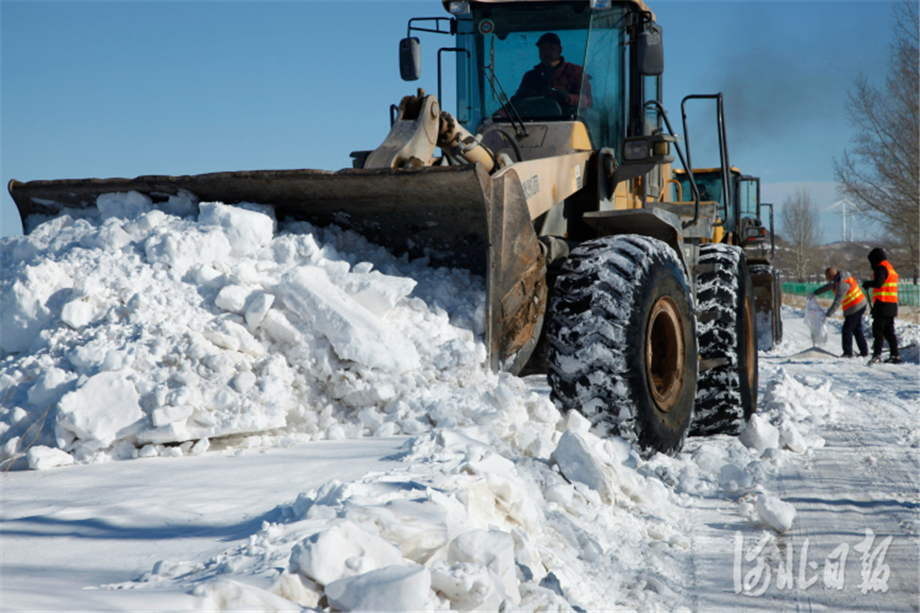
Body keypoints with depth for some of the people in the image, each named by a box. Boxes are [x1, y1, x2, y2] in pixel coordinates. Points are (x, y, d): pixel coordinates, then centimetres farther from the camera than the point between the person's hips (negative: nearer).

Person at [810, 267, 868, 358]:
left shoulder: (841, 284, -26)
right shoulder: (840, 277, 5)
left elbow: (837, 302, -29)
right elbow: (829, 286, 21)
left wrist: (828, 315, -27)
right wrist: (815, 293, 23)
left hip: (855, 308, -10)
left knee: (847, 329, -6)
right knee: (857, 330, 16)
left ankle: (848, 352, -2)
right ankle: (864, 351, 21)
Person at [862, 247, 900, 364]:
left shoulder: (881, 268, -9)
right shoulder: (890, 268, 22)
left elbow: (878, 283, -23)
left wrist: (867, 284, -6)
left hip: (882, 305, -9)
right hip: (892, 305, 9)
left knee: (878, 330, -12)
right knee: (889, 331, 13)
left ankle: (877, 354, -20)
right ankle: (895, 356, 12)